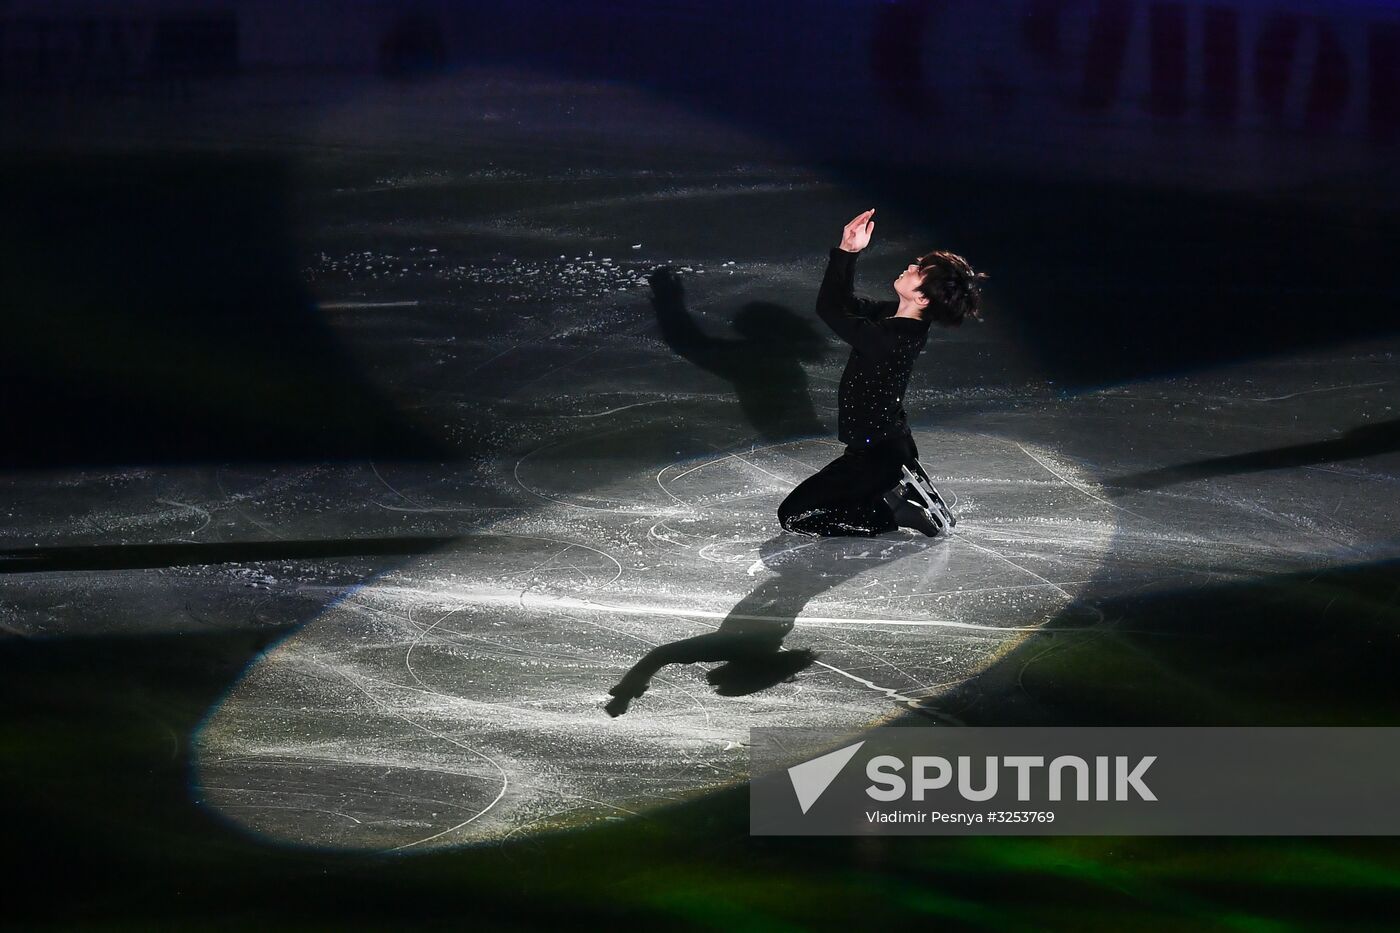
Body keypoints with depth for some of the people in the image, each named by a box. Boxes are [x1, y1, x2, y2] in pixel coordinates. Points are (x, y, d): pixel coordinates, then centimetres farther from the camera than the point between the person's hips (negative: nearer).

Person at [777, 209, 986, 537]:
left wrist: (847, 251, -20)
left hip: (875, 456, -10)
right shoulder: (896, 316, -3)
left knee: (793, 515, -2)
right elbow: (845, 304, 10)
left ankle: (900, 506, -3)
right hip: (893, 445, 10)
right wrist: (846, 252, -2)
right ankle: (902, 493, 14)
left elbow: (829, 309, -24)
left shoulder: (892, 340, -30)